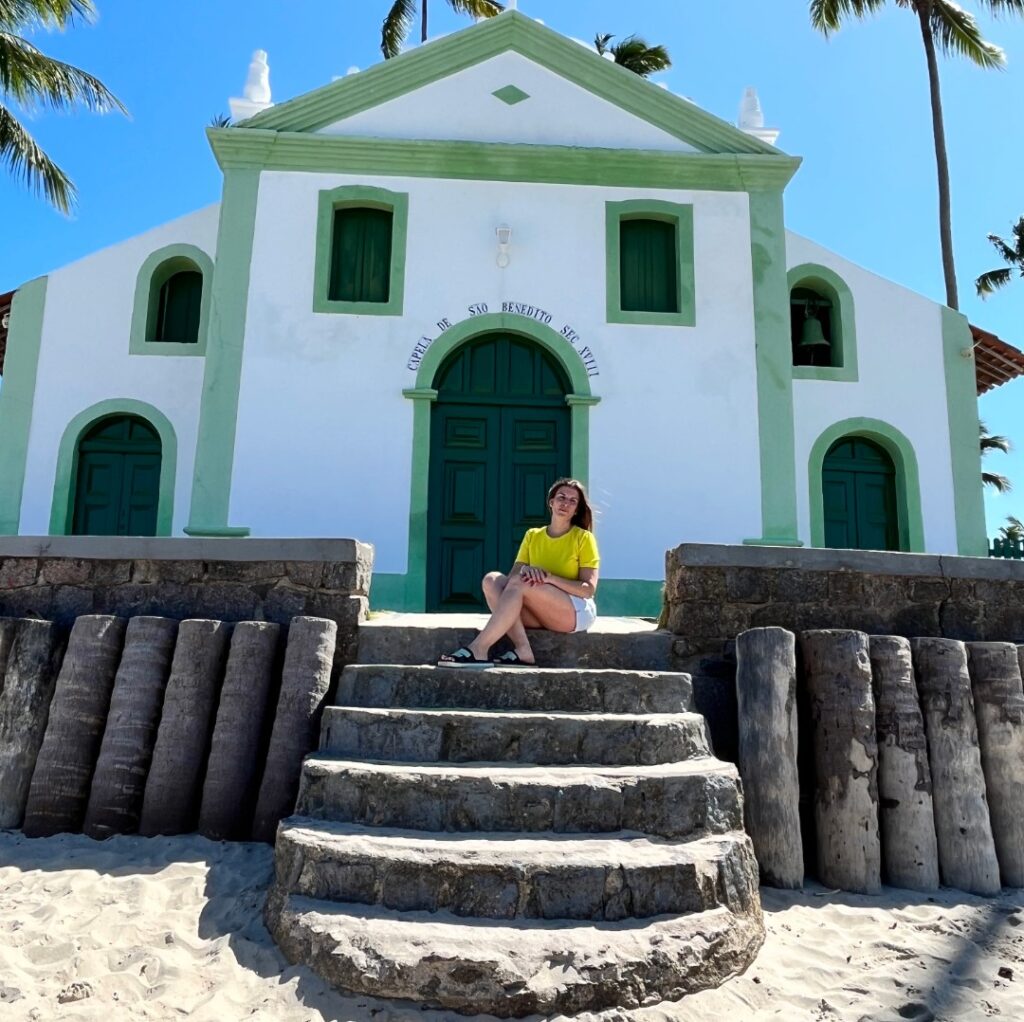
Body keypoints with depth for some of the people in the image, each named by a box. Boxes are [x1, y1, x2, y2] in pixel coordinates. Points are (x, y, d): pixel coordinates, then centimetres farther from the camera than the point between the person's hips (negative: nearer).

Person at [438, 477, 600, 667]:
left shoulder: (583, 538, -1)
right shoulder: (532, 535, 11)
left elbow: (589, 589, -9)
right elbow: (513, 574, 2)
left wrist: (550, 577, -23)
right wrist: (525, 570, -22)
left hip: (578, 611, -5)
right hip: (539, 612, 5)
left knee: (519, 583, -29)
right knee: (492, 579, -20)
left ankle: (478, 651, -35)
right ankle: (523, 651, -34)